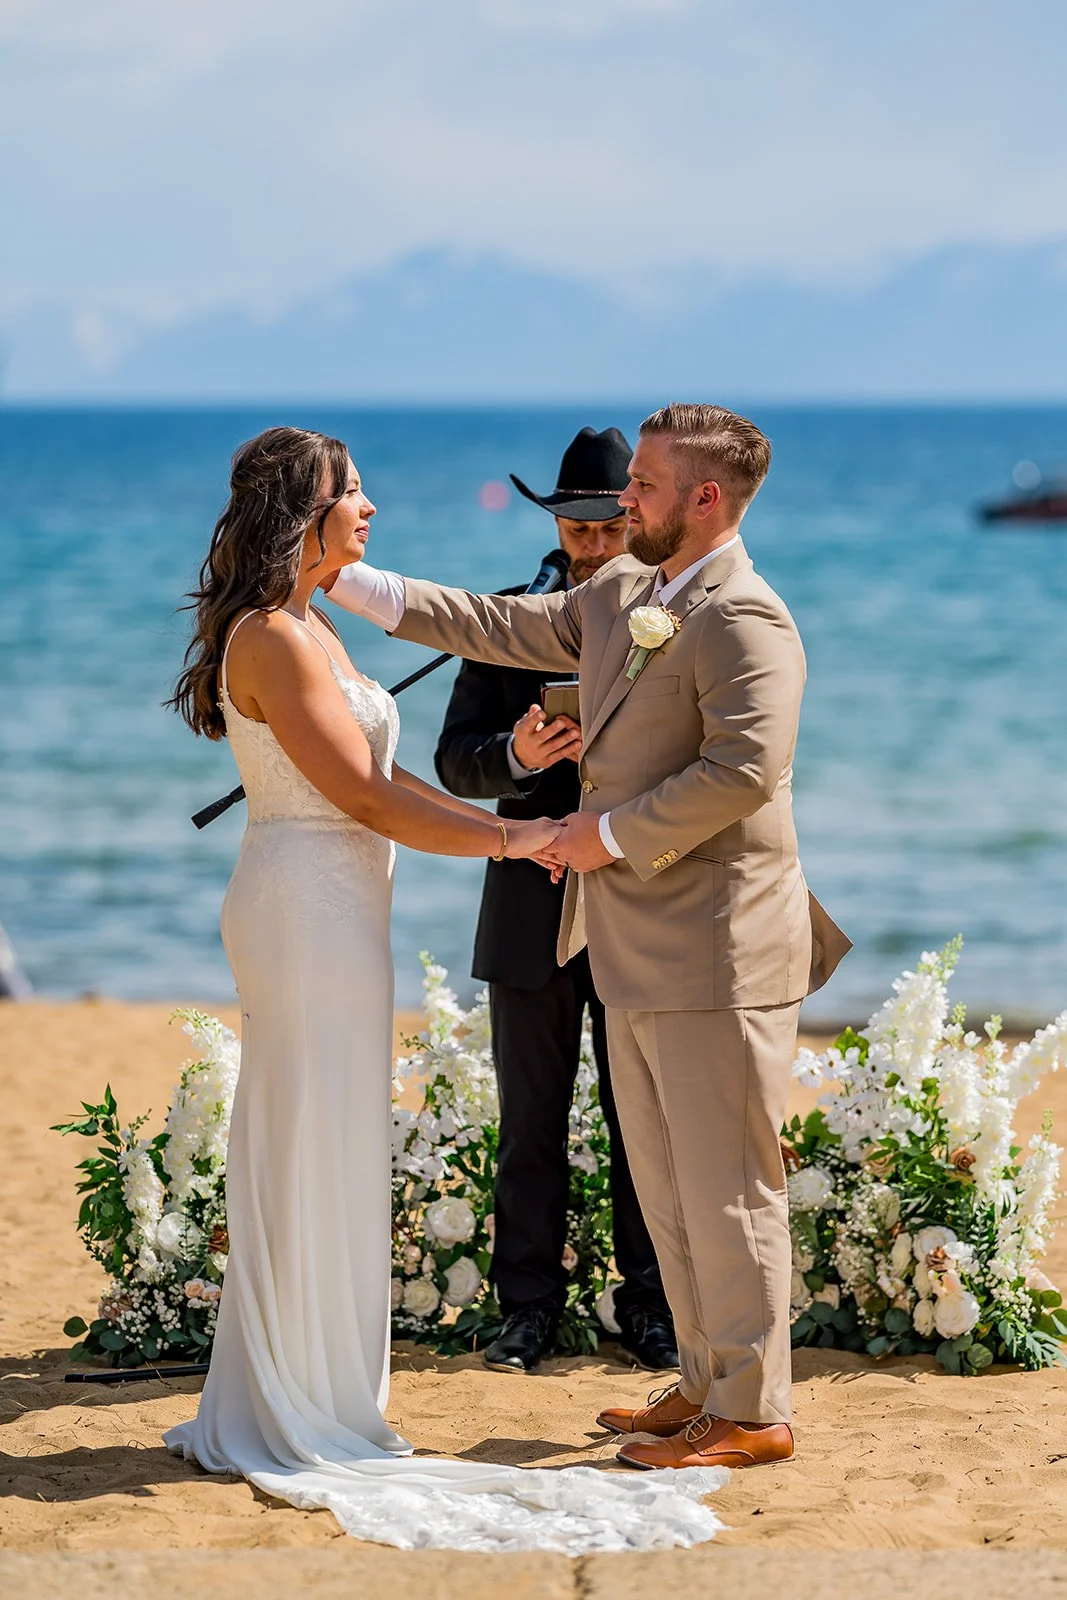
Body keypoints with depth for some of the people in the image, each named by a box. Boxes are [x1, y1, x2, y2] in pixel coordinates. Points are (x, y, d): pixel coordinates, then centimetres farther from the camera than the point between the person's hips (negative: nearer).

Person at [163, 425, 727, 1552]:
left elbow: (382, 783, 15)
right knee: (316, 1156, -3)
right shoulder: (273, 638, -16)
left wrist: (504, 822, 9)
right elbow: (365, 796, -18)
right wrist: (510, 838, -13)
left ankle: (274, 1410, 21)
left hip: (329, 905, 10)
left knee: (299, 1156, 13)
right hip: (310, 907, -10)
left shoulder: (309, 631, 15)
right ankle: (309, 1421, 5)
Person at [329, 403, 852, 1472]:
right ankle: (707, 1382, 27)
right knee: (666, 1185, 16)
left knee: (724, 1187, -3)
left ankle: (752, 1414, 6)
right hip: (641, 947, 10)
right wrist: (354, 584, 16)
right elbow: (504, 627, 20)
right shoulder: (620, 594, 14)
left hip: (714, 952, -10)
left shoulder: (743, 618, -16)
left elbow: (746, 767, -25)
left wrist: (613, 835, -17)